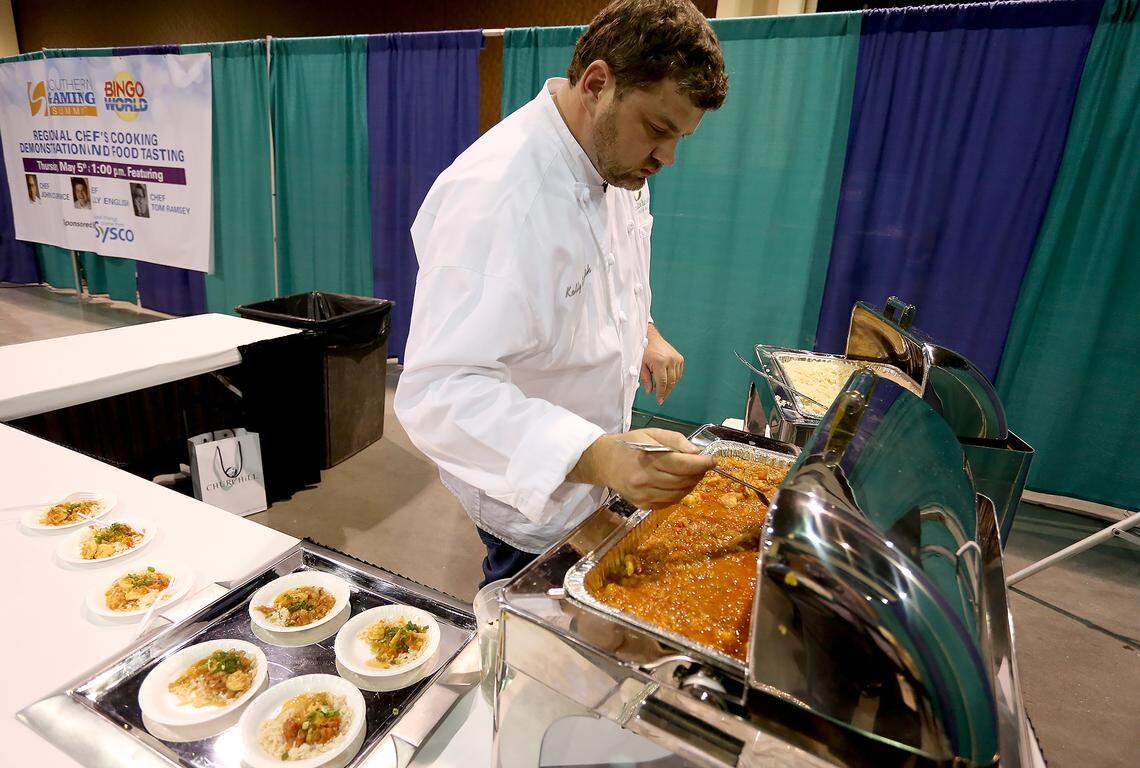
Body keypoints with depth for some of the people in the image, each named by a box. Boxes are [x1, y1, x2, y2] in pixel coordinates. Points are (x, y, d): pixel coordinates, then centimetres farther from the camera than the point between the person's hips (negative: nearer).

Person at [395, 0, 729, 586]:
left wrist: (644, 332, 3)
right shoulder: (497, 197, -32)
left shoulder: (613, 164, -1)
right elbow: (441, 392, -39)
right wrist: (601, 457, -49)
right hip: (527, 490, -8)